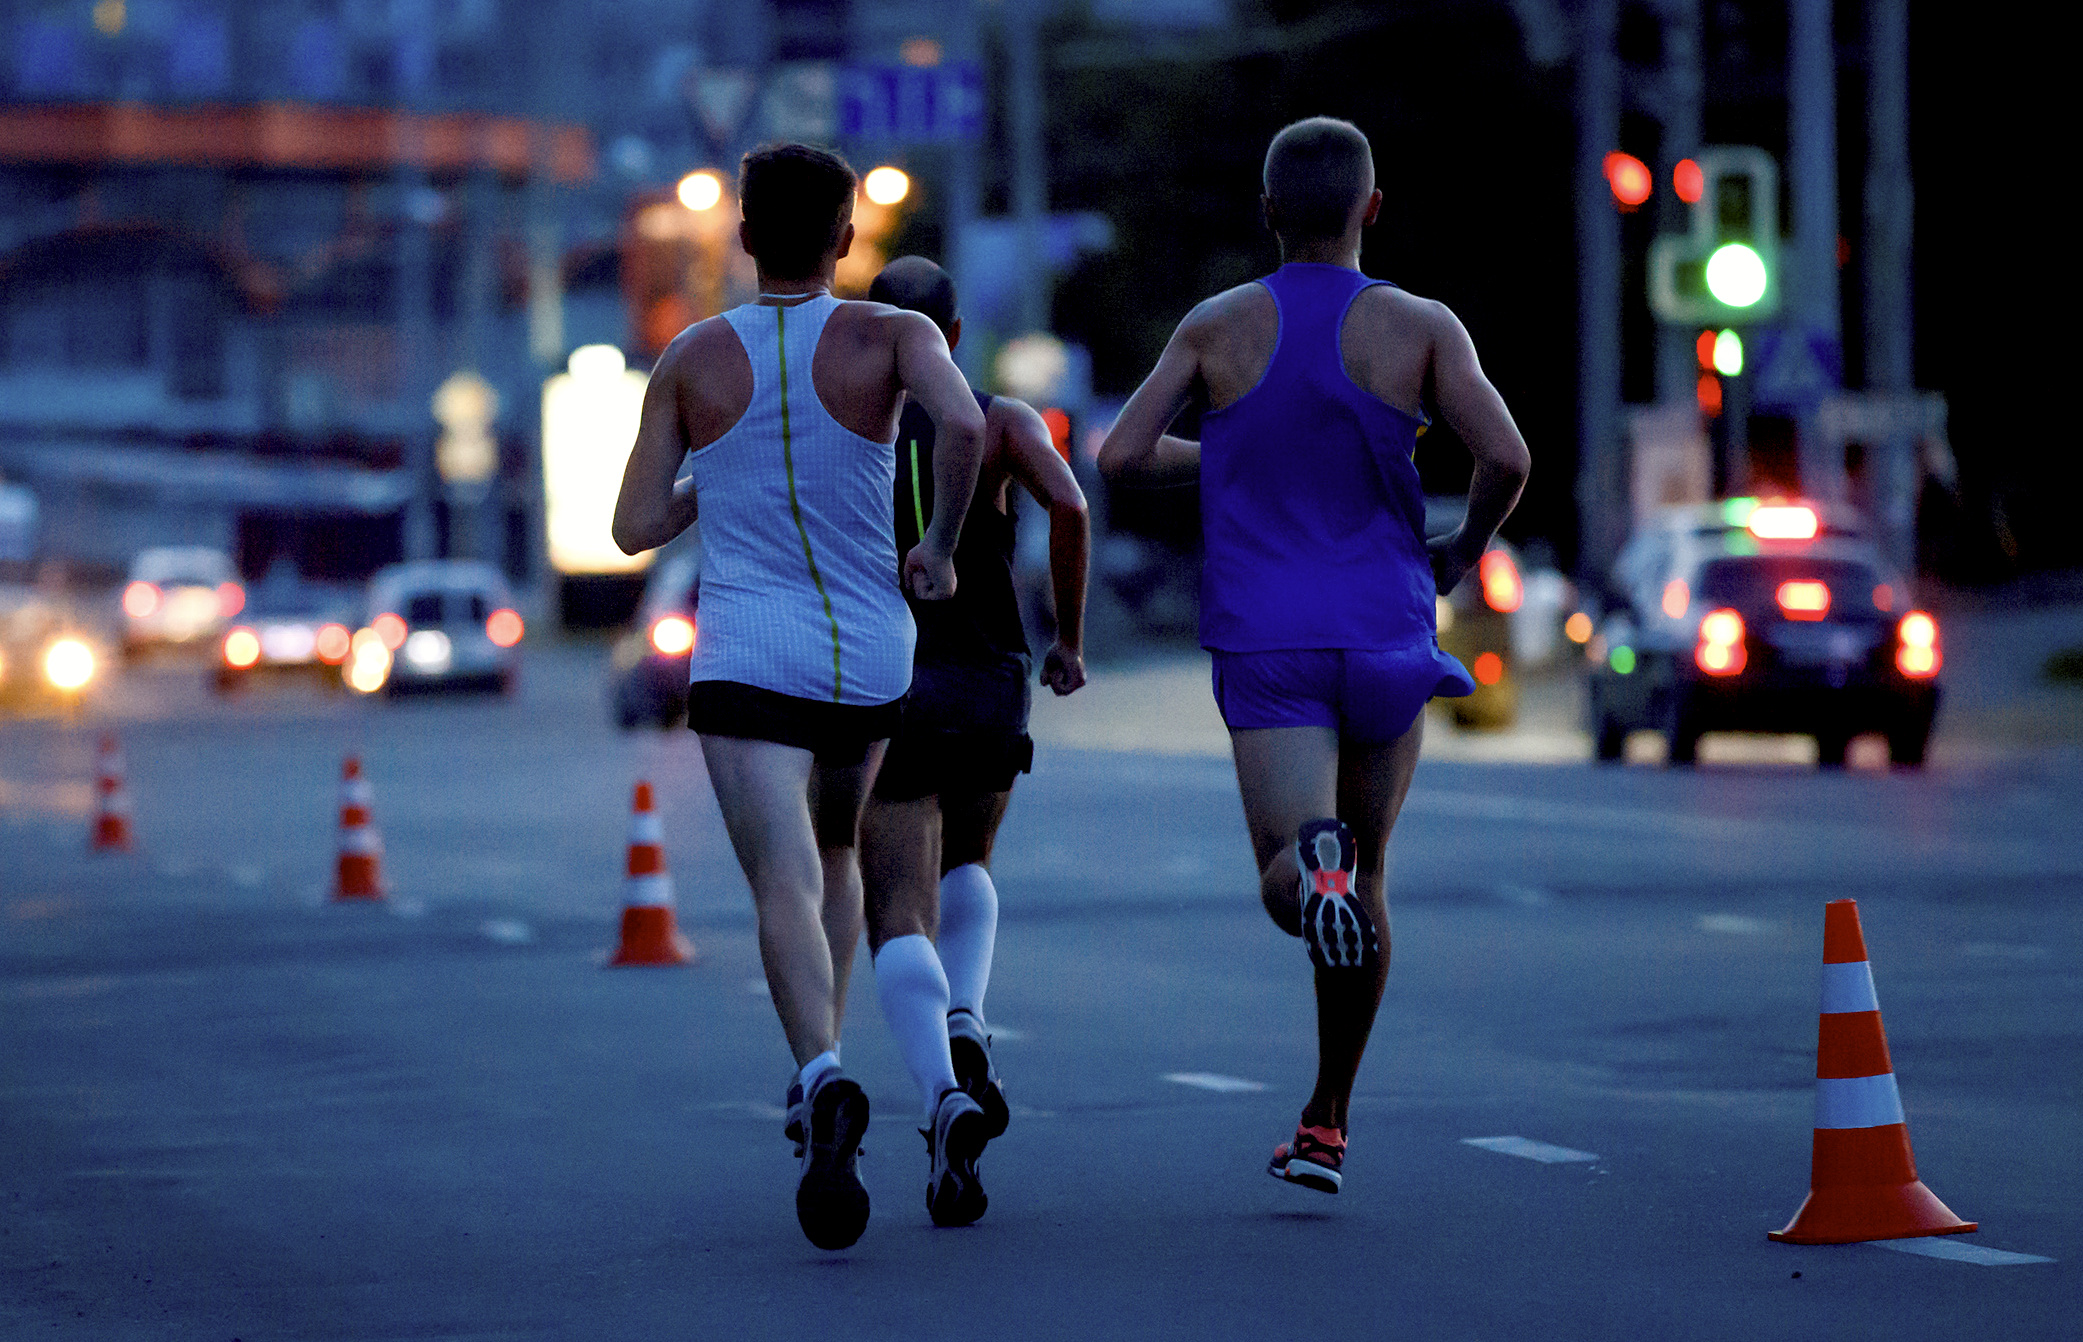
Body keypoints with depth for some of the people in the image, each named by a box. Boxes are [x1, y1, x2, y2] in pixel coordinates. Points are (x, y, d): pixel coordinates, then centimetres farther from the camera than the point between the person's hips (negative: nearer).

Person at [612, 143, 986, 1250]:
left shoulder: (691, 359, 3)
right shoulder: (891, 335, -2)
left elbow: (635, 527, 4)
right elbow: (965, 424, -22)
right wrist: (943, 544, -6)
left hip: (744, 660, -1)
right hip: (869, 659, 1)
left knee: (786, 888, -14)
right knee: (835, 850, 28)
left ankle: (824, 1077, -40)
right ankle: (818, 1069, 23)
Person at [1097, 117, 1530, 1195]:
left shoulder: (1218, 328, 2)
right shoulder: (1421, 328, -1)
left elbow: (1120, 455, -1)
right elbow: (1505, 457, -13)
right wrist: (1464, 548, 8)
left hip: (1267, 647, -1)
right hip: (1389, 639, 1)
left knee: (1291, 884, -9)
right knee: (1364, 886, 17)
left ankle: (1313, 863, -47)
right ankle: (1325, 1126, 21)